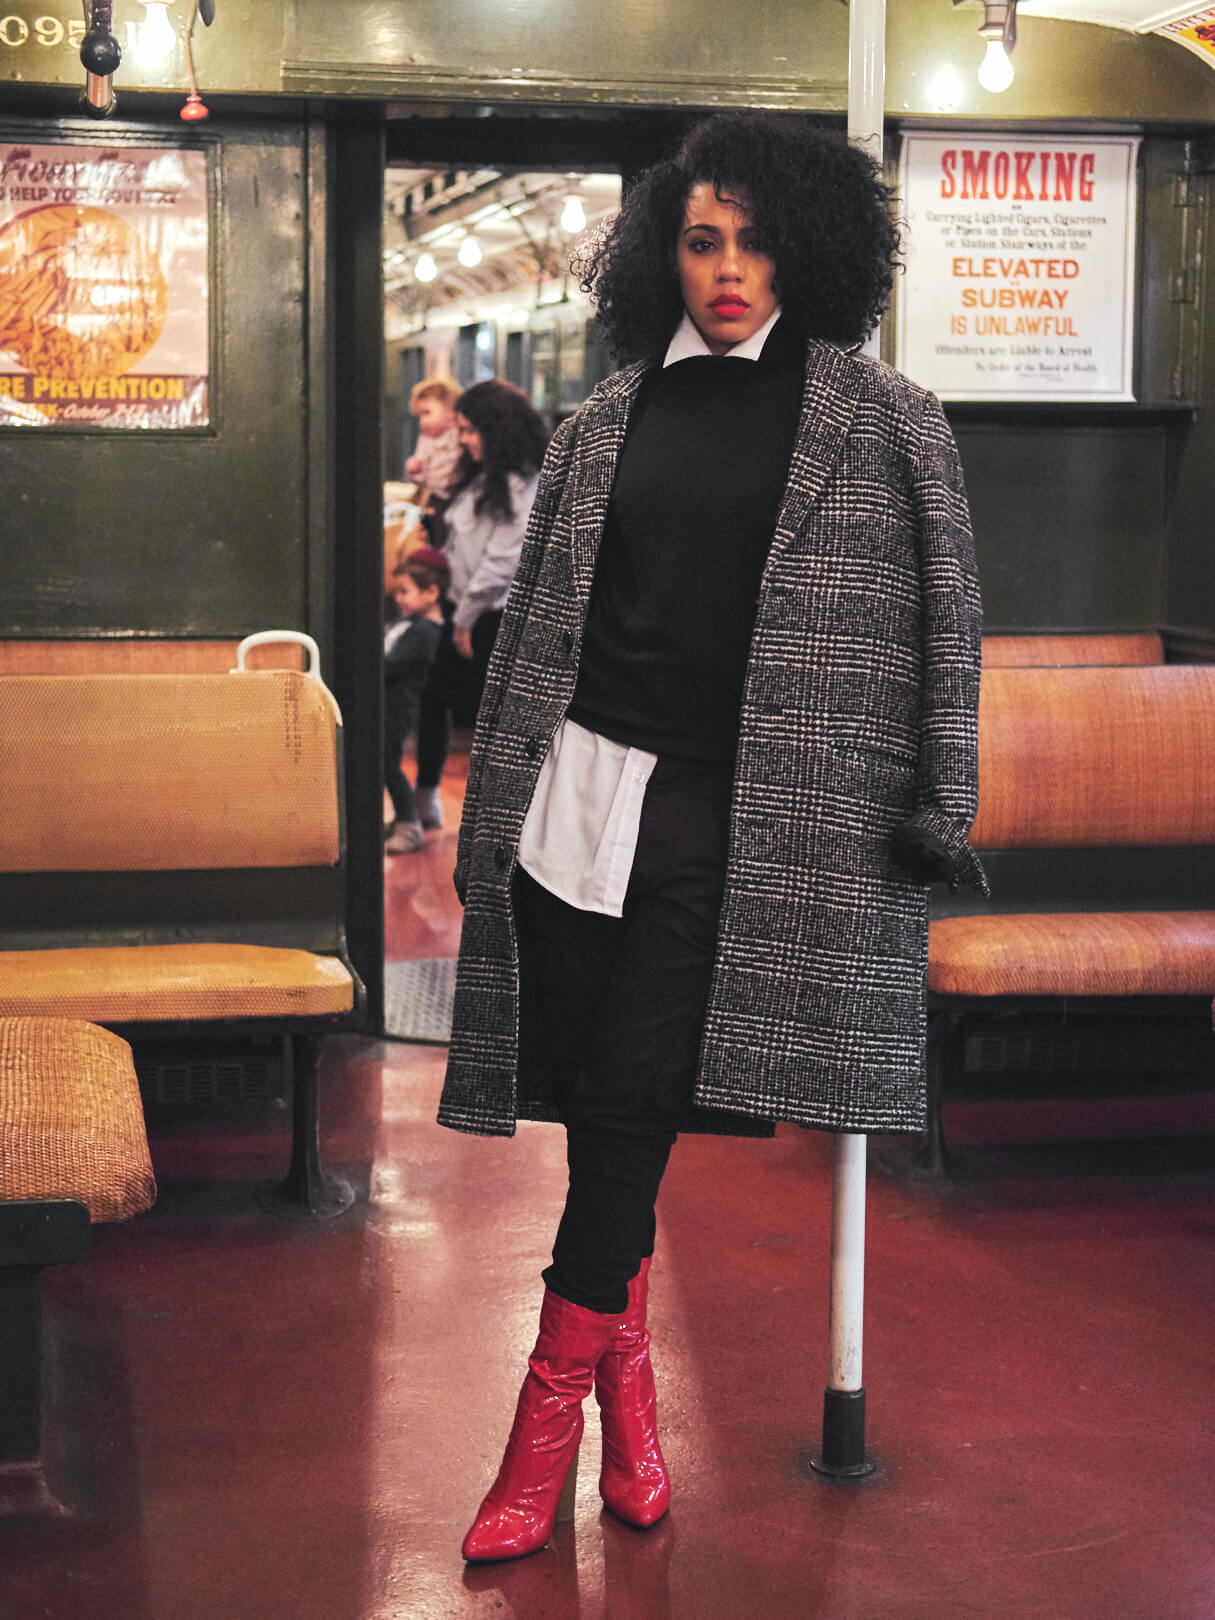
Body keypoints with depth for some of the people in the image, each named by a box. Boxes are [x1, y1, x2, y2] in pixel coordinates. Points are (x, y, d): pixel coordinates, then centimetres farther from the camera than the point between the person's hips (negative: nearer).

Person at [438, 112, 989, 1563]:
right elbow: (535, 623, 14)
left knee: (631, 1100, -7)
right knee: (597, 1100, 4)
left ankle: (553, 1410, 4)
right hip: (584, 784, 3)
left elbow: (947, 614, 4)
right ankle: (627, 1375, 21)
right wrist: (486, 826, 12)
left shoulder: (882, 420, 5)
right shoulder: (604, 429, 12)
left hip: (739, 813, -3)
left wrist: (938, 802, -4)